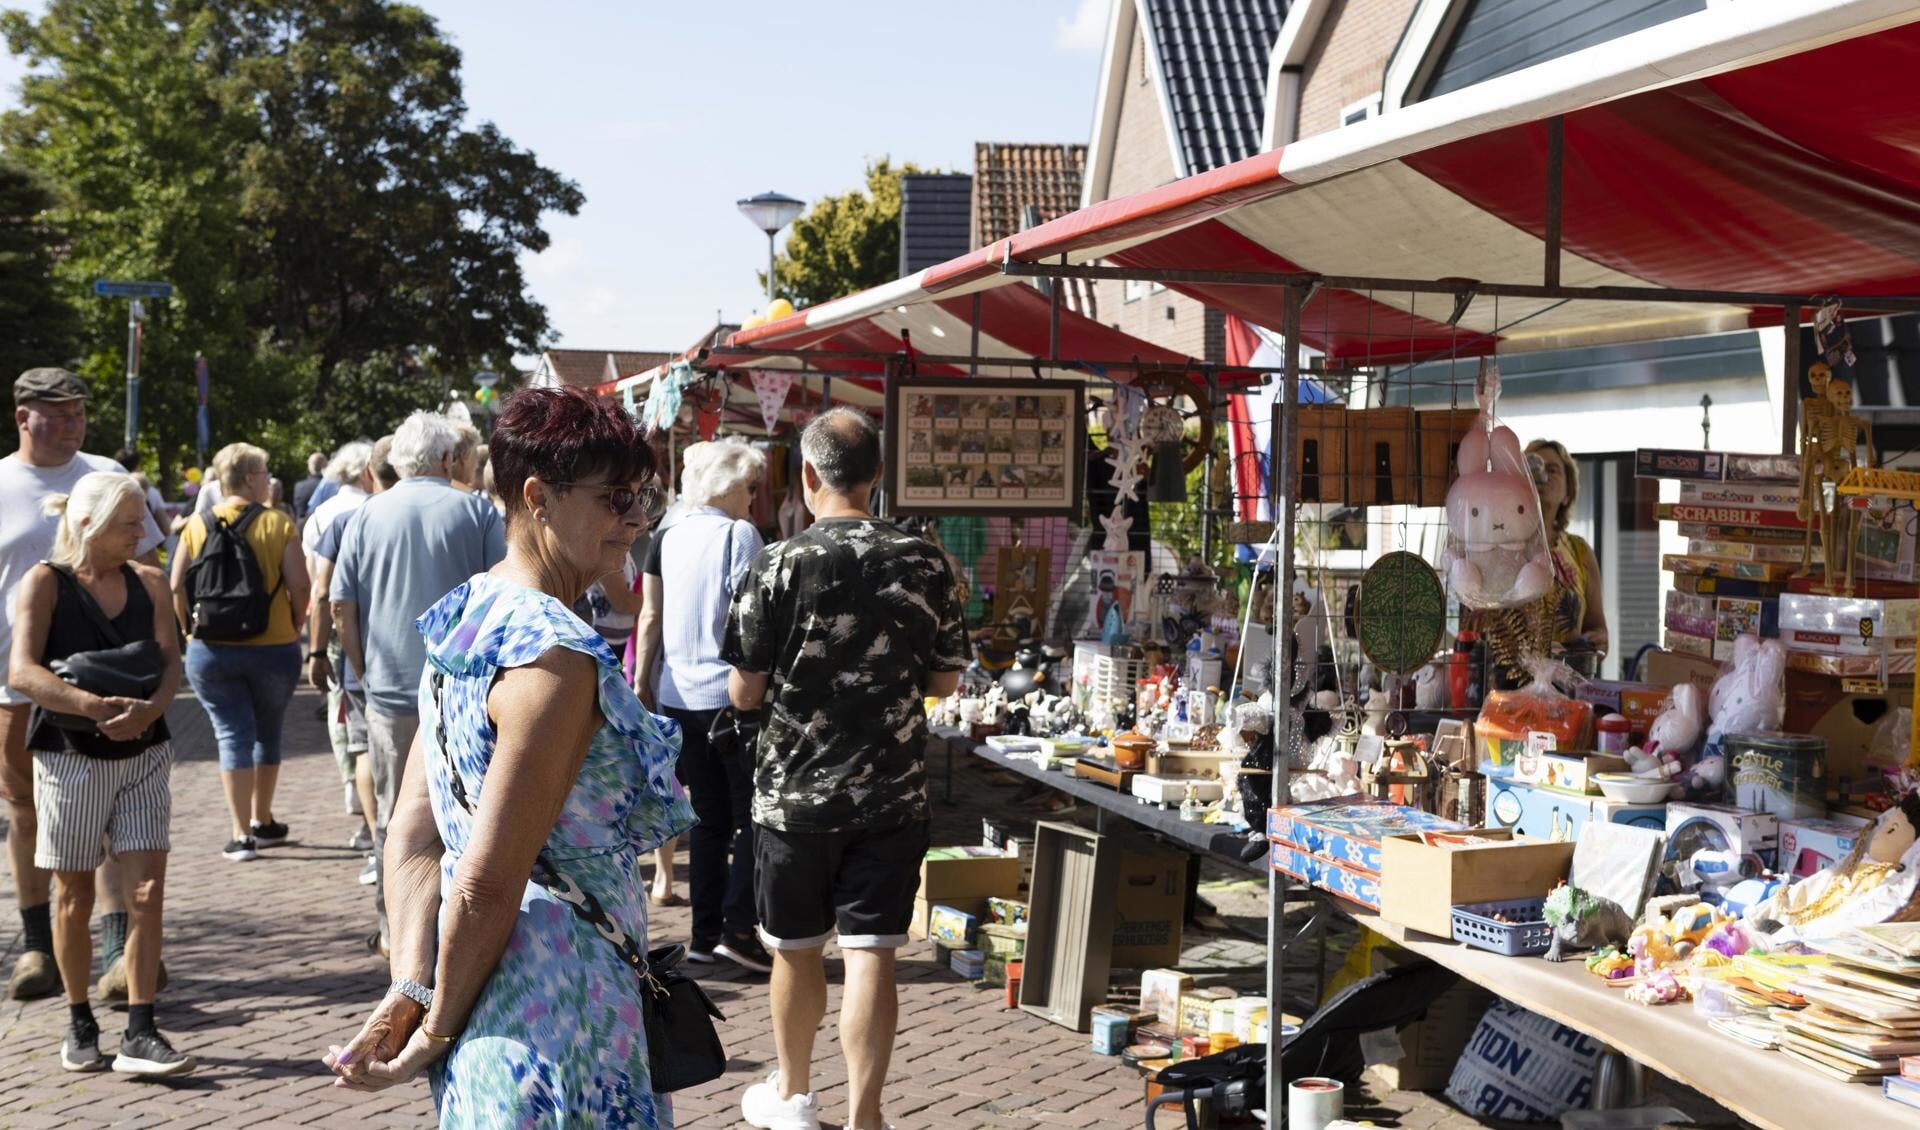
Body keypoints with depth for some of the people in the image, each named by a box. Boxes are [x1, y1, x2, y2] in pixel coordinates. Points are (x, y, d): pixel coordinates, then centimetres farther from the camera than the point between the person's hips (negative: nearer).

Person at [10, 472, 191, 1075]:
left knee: (148, 891, -5)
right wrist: (94, 705, -30)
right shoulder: (45, 583, -6)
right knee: (75, 897, 8)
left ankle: (139, 1034, -1)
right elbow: (23, 671, -17)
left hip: (144, 754, 3)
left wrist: (149, 708, -21)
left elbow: (170, 659, -1)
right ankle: (79, 1024, 26)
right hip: (70, 755, -3)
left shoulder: (150, 582, 5)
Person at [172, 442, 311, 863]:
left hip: (210, 651, 1)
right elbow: (299, 585, -11)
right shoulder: (278, 524, -6)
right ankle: (263, 823, 28)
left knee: (232, 734, 2)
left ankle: (242, 835, -5)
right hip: (273, 650, -1)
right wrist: (293, 628, 5)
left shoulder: (197, 526, 1)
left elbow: (176, 586, -3)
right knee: (268, 734, 17)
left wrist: (192, 628, 9)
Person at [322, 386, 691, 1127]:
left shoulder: (468, 615, 6)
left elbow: (412, 829, 2)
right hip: (556, 1003, -9)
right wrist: (437, 1030, -9)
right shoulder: (558, 657, -21)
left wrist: (412, 990, -5)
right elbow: (488, 883, -22)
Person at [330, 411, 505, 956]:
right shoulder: (476, 511, 0)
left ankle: (394, 928, 16)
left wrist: (366, 671, 14)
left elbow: (341, 606, 4)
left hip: (391, 691, 2)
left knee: (394, 816, 11)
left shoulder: (367, 515, 5)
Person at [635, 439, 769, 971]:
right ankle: (739, 928, -5)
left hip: (679, 698, 6)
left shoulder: (665, 538, 8)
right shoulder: (739, 534, -9)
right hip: (729, 695, -6)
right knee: (753, 816, 2)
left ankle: (705, 934, 13)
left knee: (710, 818, 13)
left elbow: (651, 616, 7)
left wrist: (643, 682, 12)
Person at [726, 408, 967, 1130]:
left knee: (796, 950, 15)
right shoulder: (924, 566, -4)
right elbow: (944, 681, 5)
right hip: (892, 795, 1)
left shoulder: (780, 566, -12)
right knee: (870, 956, 2)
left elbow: (744, 692, -8)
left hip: (796, 792, -1)